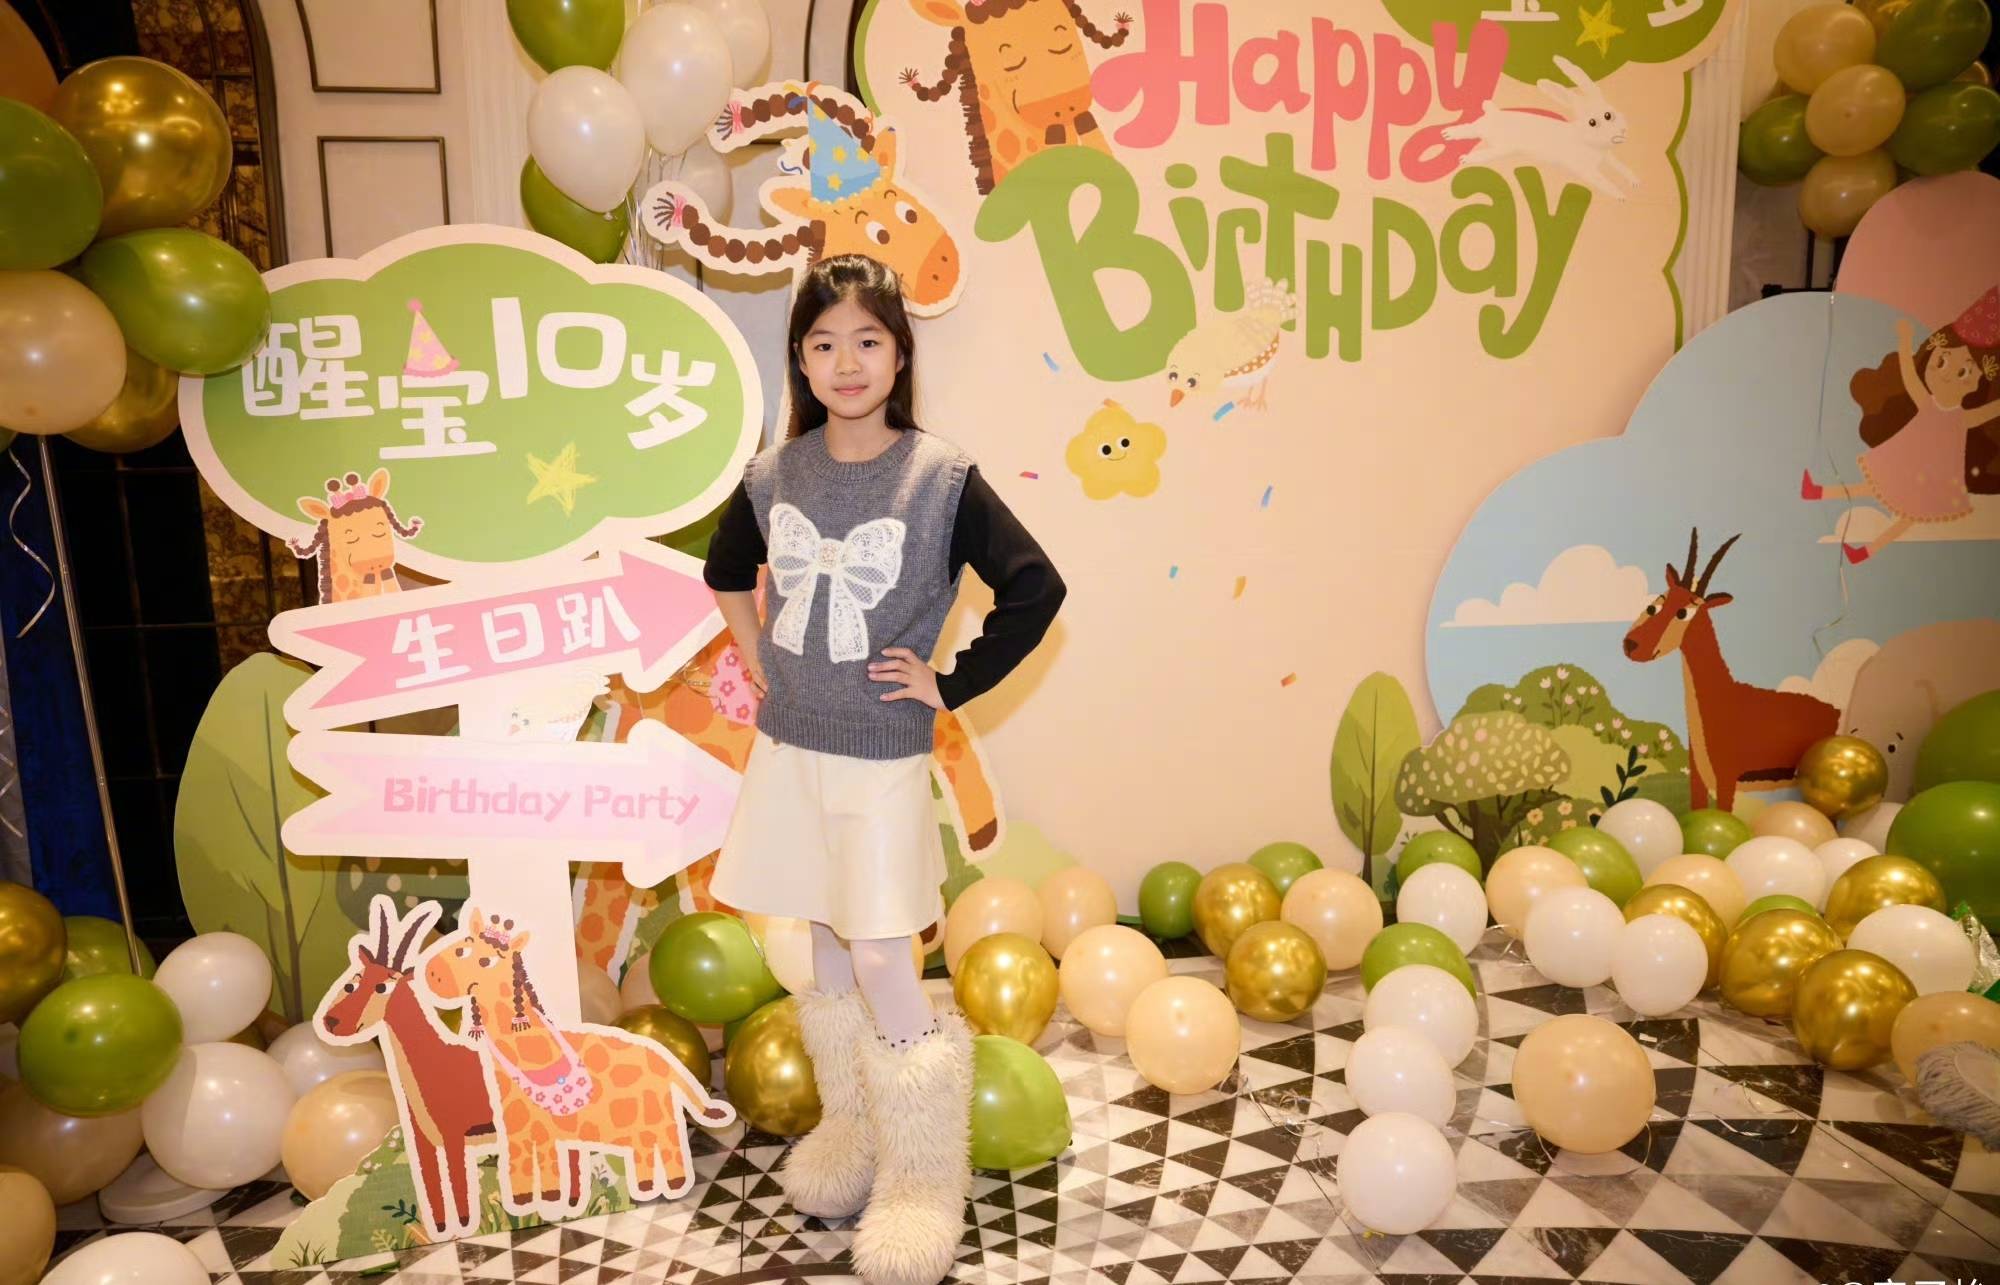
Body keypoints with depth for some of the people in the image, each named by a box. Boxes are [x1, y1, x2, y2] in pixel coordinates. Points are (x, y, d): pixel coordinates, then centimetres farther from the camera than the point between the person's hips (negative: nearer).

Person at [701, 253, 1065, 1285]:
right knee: (826, 950, 16)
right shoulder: (772, 476, 1)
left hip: (882, 757, -4)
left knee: (880, 965, -4)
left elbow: (1036, 590, -10)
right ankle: (850, 1132, 36)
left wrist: (951, 685, -9)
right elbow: (726, 574, 20)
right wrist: (759, 660, 11)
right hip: (789, 747, 5)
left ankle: (922, 1180, 15)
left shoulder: (942, 478, -11)